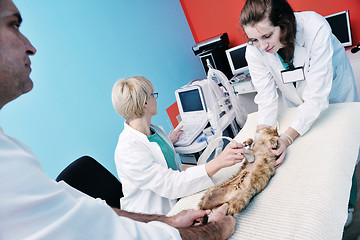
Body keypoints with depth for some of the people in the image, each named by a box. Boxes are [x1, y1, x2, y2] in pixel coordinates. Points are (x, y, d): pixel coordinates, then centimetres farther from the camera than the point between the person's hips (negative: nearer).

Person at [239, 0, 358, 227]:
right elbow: (267, 98, -24)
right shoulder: (254, 51, -26)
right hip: (295, 102, 2)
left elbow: (316, 97, -38)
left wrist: (287, 138, -46)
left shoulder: (316, 29, -37)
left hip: (332, 87, -2)